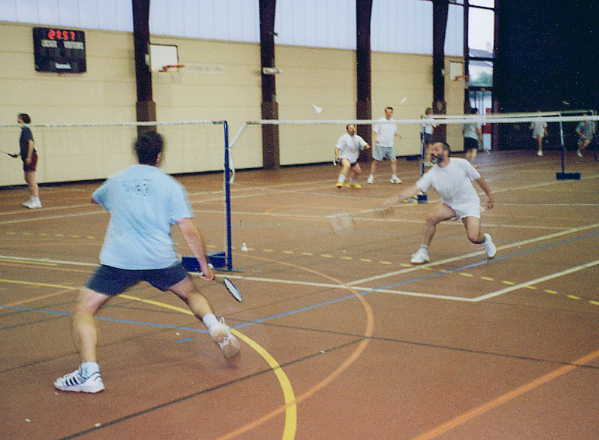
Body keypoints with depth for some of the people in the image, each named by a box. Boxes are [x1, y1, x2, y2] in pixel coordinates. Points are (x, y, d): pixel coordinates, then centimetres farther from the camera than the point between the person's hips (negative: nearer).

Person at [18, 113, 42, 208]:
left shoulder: (26, 130, -14)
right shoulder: (24, 130, 14)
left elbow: (31, 143, -20)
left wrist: (29, 157, -21)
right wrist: (21, 153, 22)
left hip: (30, 157, -10)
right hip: (27, 157, 10)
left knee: (31, 180, -7)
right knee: (27, 179, 14)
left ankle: (36, 201, -5)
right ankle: (32, 200, 21)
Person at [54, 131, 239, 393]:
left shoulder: (116, 180, 14)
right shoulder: (170, 186, 6)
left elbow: (95, 198, 37)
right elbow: (190, 232, 0)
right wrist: (204, 265, 11)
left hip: (118, 260, -1)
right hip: (160, 260, 1)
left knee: (83, 311, 5)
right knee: (191, 293, 26)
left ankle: (89, 373, -13)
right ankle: (215, 327, 1)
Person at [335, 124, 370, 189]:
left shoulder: (358, 138, 4)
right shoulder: (344, 138, -12)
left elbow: (364, 145, -3)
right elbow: (338, 147, -16)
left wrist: (366, 146, -28)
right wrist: (337, 155, -34)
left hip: (353, 159, 8)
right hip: (344, 158, -8)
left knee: (358, 171, 19)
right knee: (347, 165, -39)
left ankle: (350, 182, 43)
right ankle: (340, 181, -40)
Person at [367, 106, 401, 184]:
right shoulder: (380, 121, -5)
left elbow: (395, 132, 18)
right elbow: (376, 131, -5)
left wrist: (397, 134, -4)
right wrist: (376, 139, -22)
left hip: (390, 146, 4)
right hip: (380, 145, -4)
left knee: (394, 160, -3)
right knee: (375, 161, 2)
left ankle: (394, 177, 6)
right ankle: (371, 177, 12)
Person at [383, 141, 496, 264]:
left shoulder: (461, 163, -18)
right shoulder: (432, 174, -14)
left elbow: (478, 179, -4)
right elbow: (415, 188, -23)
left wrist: (489, 195, 7)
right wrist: (396, 198, -36)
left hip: (469, 204, -3)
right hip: (450, 204, 3)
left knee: (473, 238, -19)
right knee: (431, 219, -24)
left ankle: (485, 240, 19)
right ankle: (423, 252, -8)